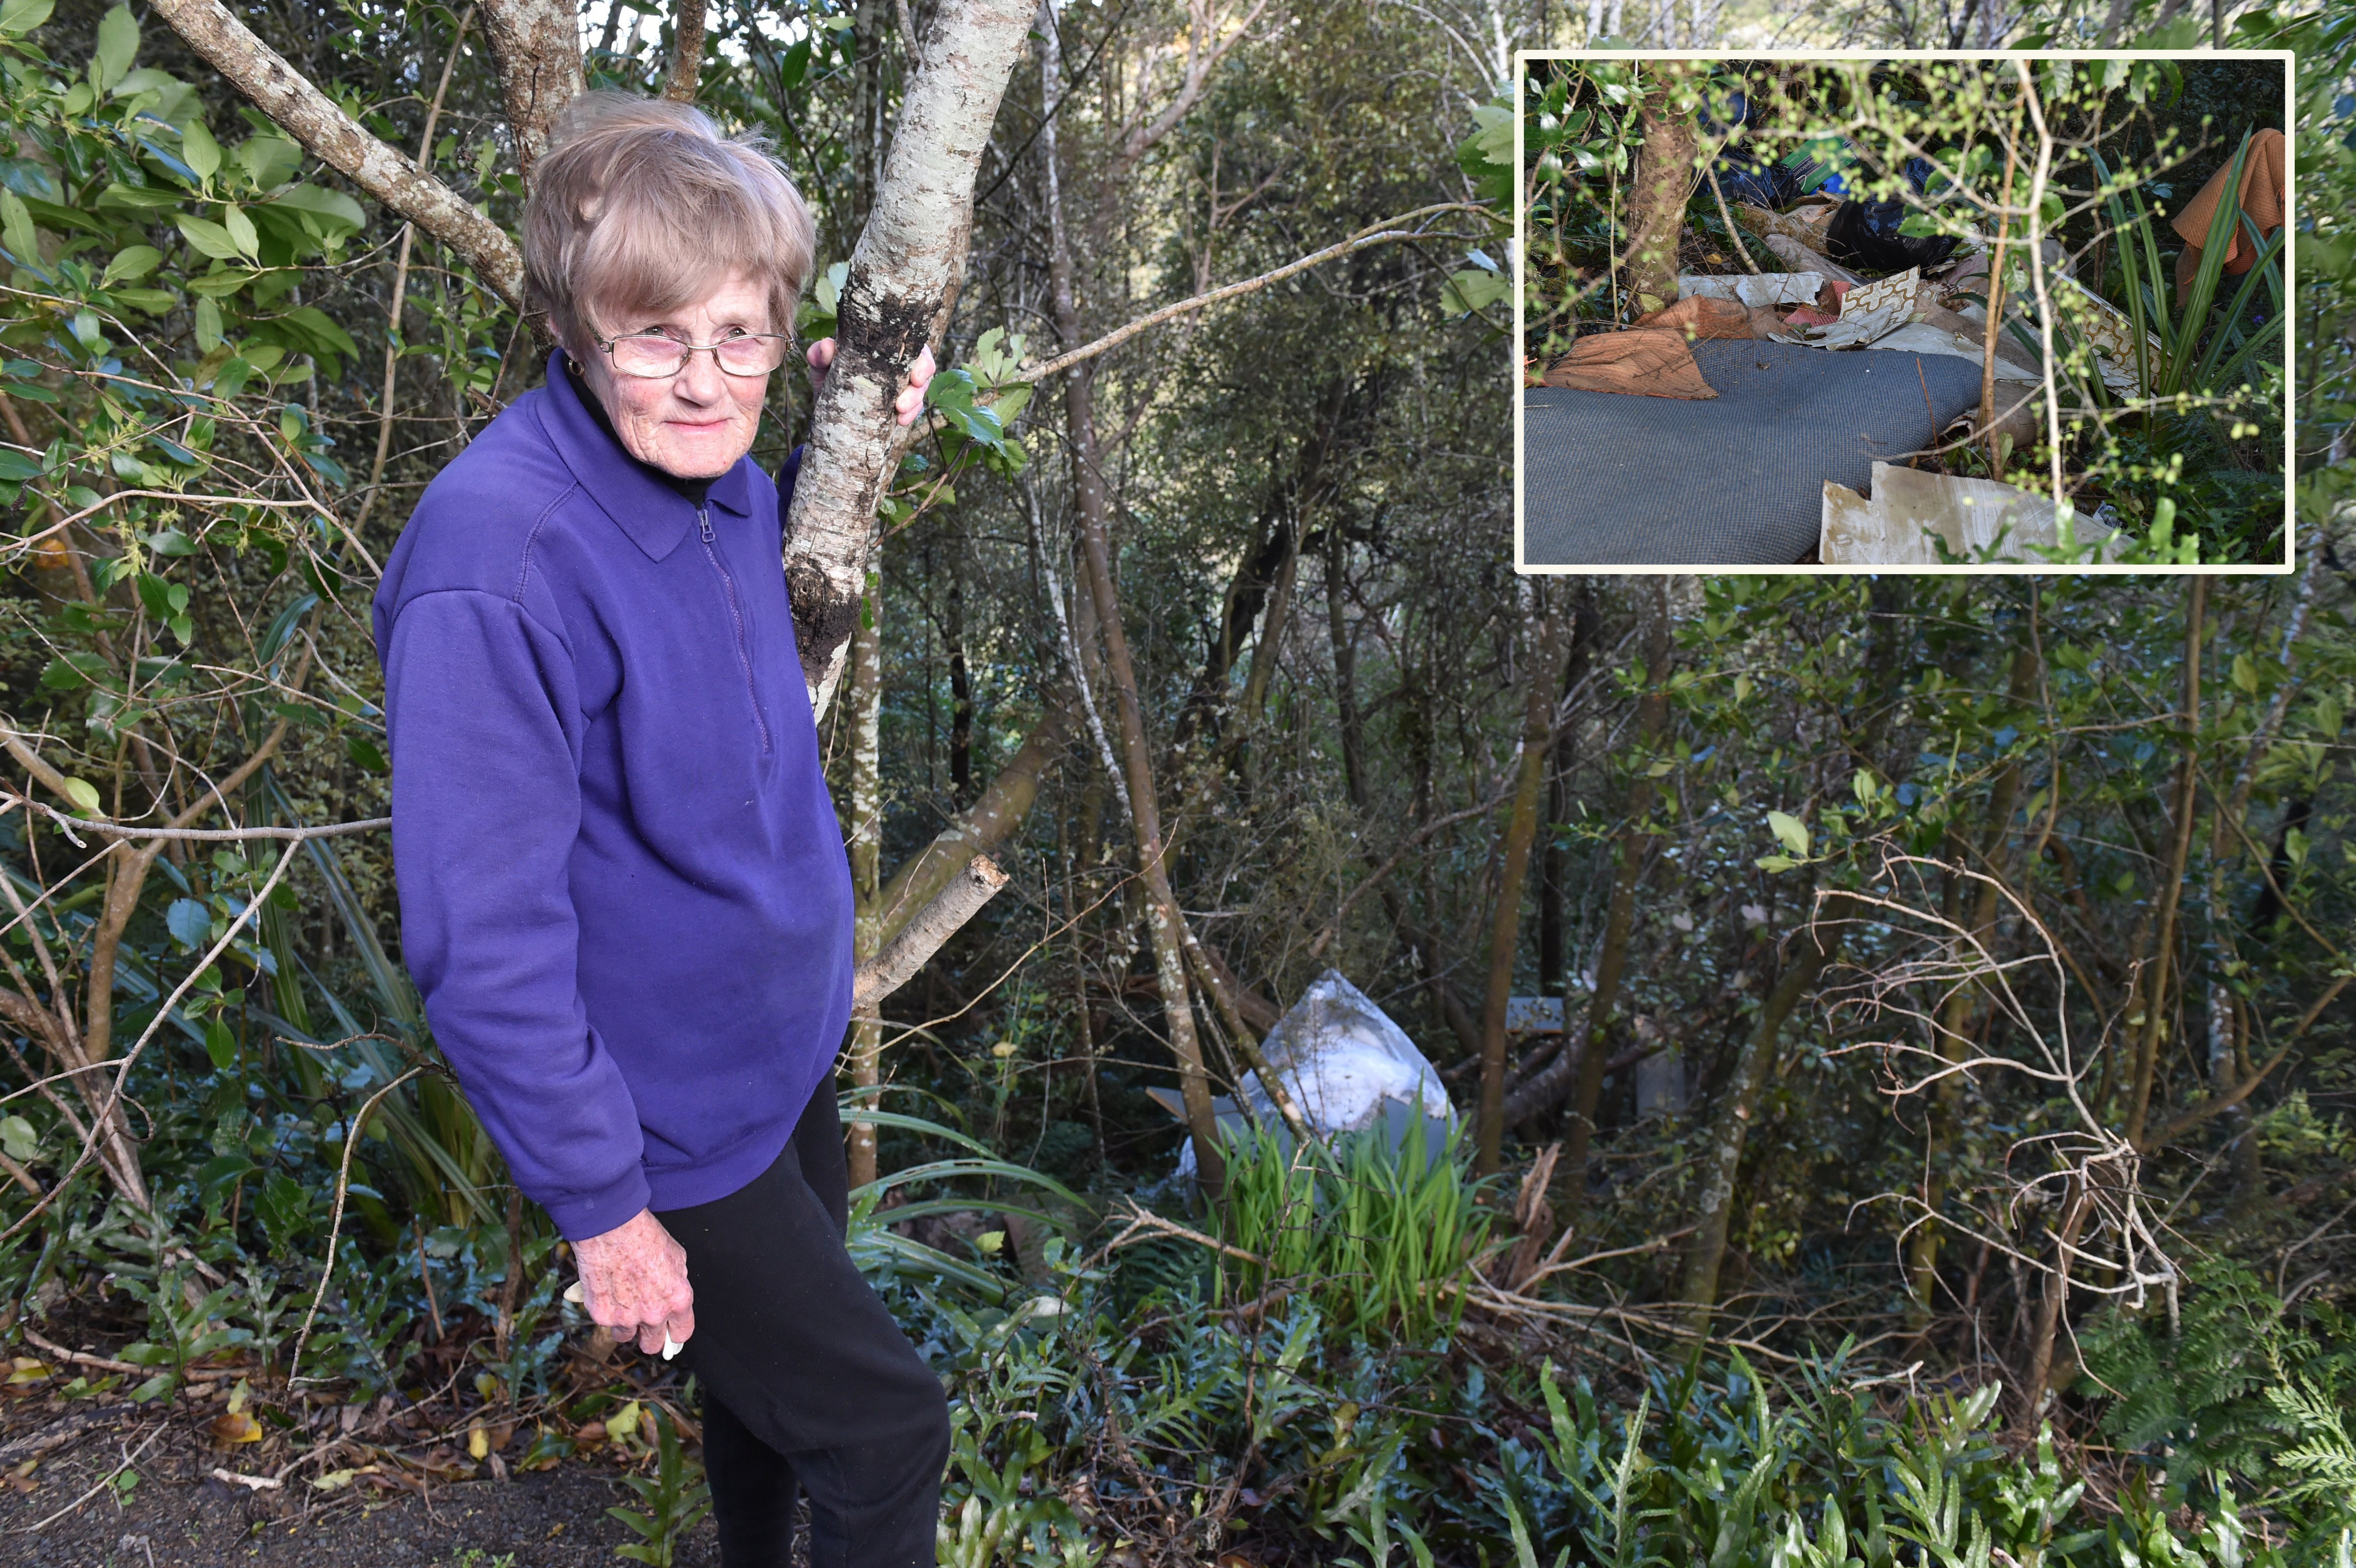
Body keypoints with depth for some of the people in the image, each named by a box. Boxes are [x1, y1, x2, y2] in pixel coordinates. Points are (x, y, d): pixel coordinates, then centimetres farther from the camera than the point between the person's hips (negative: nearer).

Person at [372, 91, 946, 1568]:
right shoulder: (498, 565, -31)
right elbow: (484, 936, -27)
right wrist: (600, 1200, -20)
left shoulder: (725, 477, -6)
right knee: (886, 1429, 6)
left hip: (787, 1049, 8)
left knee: (773, 1378, 29)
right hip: (664, 1121, -8)